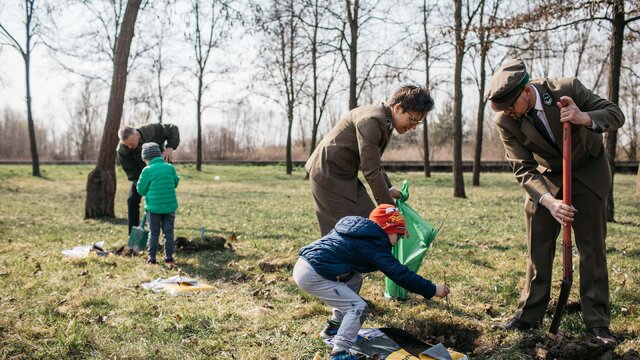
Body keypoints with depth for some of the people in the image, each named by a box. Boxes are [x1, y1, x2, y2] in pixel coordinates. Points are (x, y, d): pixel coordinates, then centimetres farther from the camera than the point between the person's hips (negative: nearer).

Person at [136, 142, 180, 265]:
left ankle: (152, 257, 12)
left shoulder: (147, 170, -9)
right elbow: (175, 183, 15)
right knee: (169, 232, 10)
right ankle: (169, 257, 13)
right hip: (170, 206, 2)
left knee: (154, 233, 9)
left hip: (154, 206, -2)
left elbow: (141, 190, -3)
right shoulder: (170, 168, 1)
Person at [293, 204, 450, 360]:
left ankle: (334, 327, 30)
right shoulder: (374, 246, -7)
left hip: (304, 262, 9)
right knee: (358, 308, -5)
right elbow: (400, 274, -9)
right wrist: (433, 290, -4)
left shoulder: (354, 225, 18)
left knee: (354, 280, 23)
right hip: (312, 276, -9)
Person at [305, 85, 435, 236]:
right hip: (329, 176, -10)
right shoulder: (372, 120, -24)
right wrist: (389, 207, -19)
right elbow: (371, 171, -25)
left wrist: (388, 189, 11)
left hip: (345, 175, 10)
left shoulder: (386, 122, 7)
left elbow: (374, 162, 20)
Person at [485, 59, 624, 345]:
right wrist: (549, 201, -34)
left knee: (592, 247, -1)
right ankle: (528, 316, 12)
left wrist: (584, 118, -40)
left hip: (587, 172, -1)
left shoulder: (567, 89, -27)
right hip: (545, 177, 1)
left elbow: (616, 114, -18)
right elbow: (523, 169, -19)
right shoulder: (505, 120, -22)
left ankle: (597, 321, 6)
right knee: (537, 249, 2)